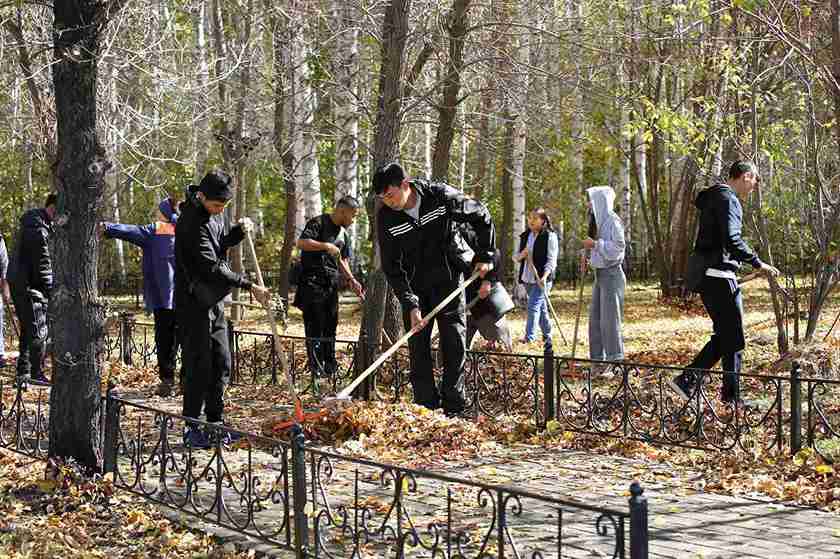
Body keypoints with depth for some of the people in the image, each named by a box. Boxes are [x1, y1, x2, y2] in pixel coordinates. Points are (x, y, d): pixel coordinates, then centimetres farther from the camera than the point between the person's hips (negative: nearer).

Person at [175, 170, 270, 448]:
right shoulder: (192, 222, -20)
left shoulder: (212, 215, 10)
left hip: (214, 300, 9)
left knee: (221, 363, 11)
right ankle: (191, 429, 1)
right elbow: (211, 266, -24)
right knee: (198, 365, -6)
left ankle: (215, 423, 19)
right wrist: (249, 285, -24)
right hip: (193, 302, -9)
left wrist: (238, 232, 4)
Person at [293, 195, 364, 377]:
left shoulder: (343, 233, 19)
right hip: (312, 281, -8)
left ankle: (330, 365, 15)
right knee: (314, 324, -8)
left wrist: (351, 280, 14)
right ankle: (316, 366, -6)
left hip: (331, 283, 8)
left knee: (331, 324, 9)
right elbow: (301, 243, -20)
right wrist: (326, 246, -21)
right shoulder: (319, 223, -7)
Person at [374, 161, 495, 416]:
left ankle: (454, 406, 1)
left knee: (454, 341, -4)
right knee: (417, 344, -2)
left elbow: (481, 216, -2)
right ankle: (426, 406, 4)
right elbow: (391, 268, -13)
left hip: (447, 279, -1)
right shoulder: (386, 218, -15)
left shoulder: (441, 196, -19)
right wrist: (410, 305, -22)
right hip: (414, 287, 1)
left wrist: (485, 256, -2)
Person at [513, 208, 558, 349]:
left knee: (533, 306, -16)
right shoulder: (525, 236, 12)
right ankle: (547, 336, 27)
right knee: (541, 308, 16)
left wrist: (544, 276, -24)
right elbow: (515, 257, 15)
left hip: (541, 279, -7)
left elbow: (551, 260, -11)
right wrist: (521, 255, -9)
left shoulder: (550, 236, -7)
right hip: (527, 279, 7)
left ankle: (529, 337, -19)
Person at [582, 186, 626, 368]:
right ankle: (598, 360, 17)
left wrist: (595, 244, -20)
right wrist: (589, 258, 8)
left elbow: (618, 246, -20)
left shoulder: (612, 220, -13)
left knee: (609, 319, -7)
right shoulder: (597, 220, 15)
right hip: (600, 274, 9)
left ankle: (615, 361, -3)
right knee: (595, 318, 10)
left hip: (611, 273, -9)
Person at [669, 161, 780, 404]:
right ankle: (732, 396, 4)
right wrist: (758, 264, -18)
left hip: (707, 276, 10)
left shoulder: (714, 198, 20)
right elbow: (732, 240, -23)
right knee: (733, 339, -2)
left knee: (723, 336, 14)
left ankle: (687, 380, 9)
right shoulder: (727, 199, -12)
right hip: (720, 277, -10)